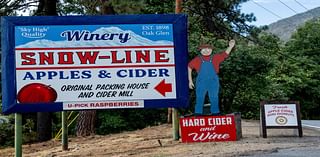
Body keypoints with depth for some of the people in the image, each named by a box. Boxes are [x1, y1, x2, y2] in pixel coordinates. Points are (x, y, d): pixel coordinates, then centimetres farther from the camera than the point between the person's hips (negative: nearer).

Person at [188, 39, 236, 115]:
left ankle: (215, 113, 17)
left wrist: (230, 46, -17)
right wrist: (190, 81, 9)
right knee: (199, 99, 2)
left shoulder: (215, 58, 5)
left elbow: (225, 54, 0)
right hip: (201, 82, -1)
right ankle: (198, 114, 8)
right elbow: (189, 67, 10)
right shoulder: (197, 59, 2)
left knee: (214, 99, 8)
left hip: (213, 81, 1)